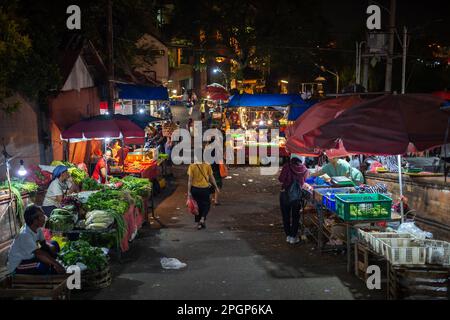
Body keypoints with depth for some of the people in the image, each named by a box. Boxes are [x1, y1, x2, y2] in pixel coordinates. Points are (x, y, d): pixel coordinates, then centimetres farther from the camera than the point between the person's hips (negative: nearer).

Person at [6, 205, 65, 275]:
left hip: (29, 257, 9)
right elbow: (39, 253, -35)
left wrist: (51, 247, -20)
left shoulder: (37, 228, -7)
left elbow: (43, 243, 3)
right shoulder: (25, 235, -31)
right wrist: (57, 264, -36)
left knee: (54, 245, -1)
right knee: (44, 265, -34)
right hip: (17, 265, -9)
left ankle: (52, 272, 5)